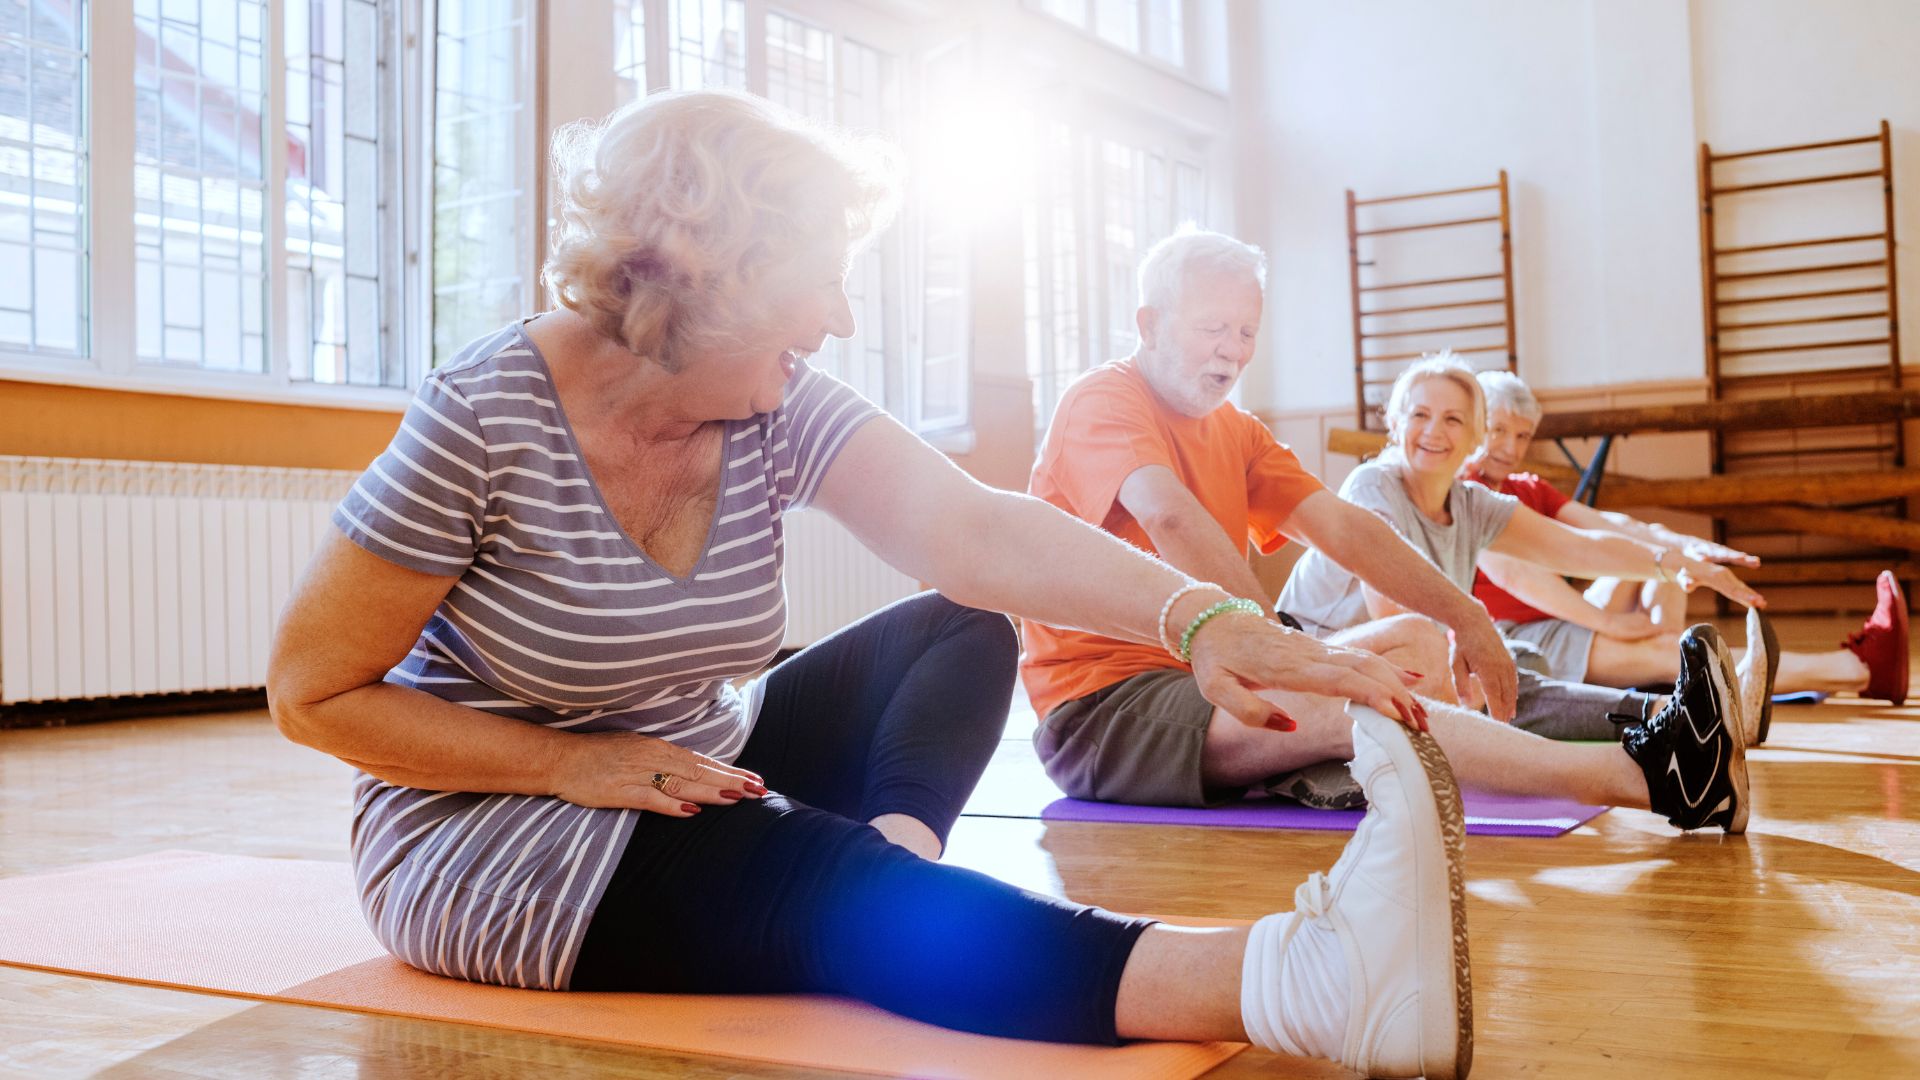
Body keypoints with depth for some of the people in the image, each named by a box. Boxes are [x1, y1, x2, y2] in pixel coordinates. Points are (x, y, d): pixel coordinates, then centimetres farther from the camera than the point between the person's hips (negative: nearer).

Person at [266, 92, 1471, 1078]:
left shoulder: (778, 409, -9)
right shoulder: (487, 418, -22)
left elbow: (972, 531, -24)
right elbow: (316, 692, -16)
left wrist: (1199, 615, -40)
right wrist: (575, 763, -23)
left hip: (695, 782, 6)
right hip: (481, 840, -6)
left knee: (963, 632, -5)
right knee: (815, 879, -34)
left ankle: (897, 862, -29)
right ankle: (1273, 979, -51)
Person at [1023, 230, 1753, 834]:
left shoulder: (1233, 430, 16)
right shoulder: (1104, 403, -10)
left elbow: (1343, 527, 6)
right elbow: (1168, 516, -30)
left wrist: (1466, 619, -4)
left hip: (1199, 676, 10)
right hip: (1100, 709, -10)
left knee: (1417, 640, 2)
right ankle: (1648, 779, -37)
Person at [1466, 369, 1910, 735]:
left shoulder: (1528, 489, 18)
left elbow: (1602, 524, 4)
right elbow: (1509, 572, -22)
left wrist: (1682, 544, -14)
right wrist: (1609, 623, -20)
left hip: (1558, 625, 9)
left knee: (1659, 551, 4)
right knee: (1660, 648, -20)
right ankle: (1859, 668, -22)